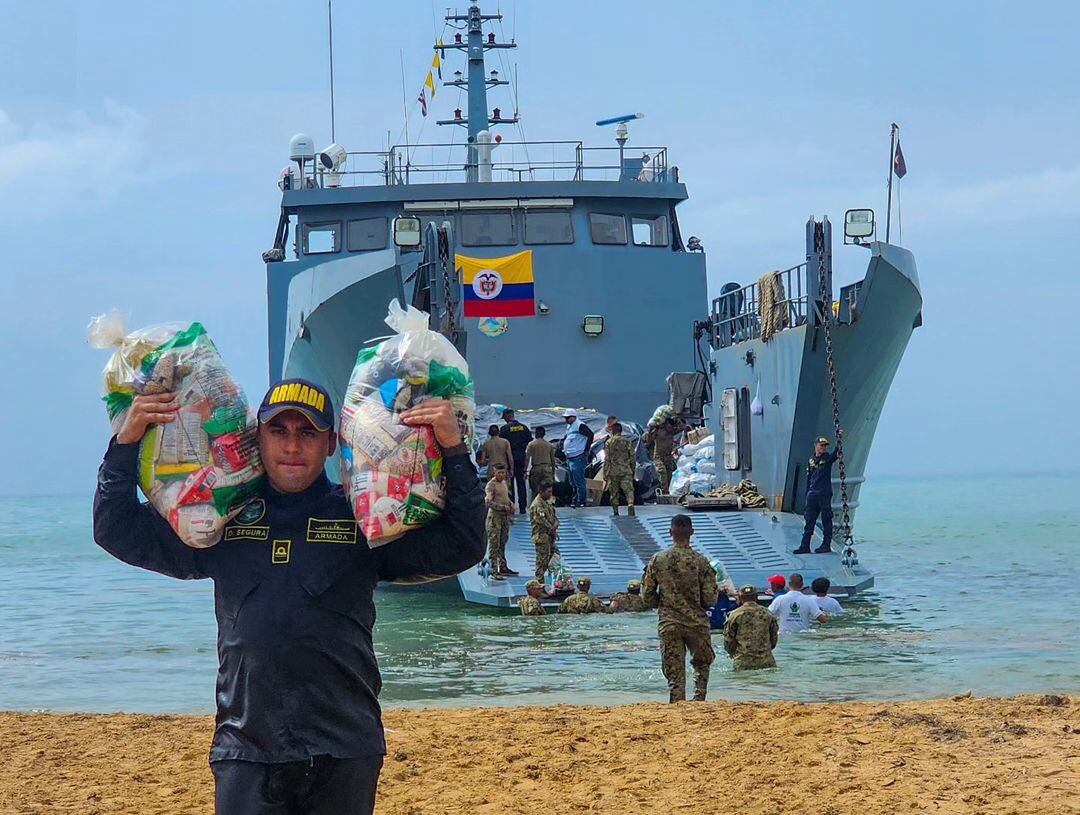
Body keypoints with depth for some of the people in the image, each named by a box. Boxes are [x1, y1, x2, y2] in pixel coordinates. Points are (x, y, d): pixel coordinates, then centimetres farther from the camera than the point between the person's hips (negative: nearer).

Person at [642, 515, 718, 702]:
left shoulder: (657, 560, -2)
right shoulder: (700, 561, -8)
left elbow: (648, 596, 1)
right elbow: (711, 598, -7)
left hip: (668, 624, 1)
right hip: (696, 622, -1)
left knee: (674, 674, 4)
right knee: (702, 664, 21)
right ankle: (699, 700, 5)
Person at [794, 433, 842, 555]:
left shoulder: (828, 458, 1)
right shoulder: (811, 460, 13)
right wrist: (807, 494, 14)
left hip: (825, 494, -4)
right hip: (812, 494, 4)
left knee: (826, 520, 0)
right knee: (809, 520, 4)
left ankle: (826, 545, 6)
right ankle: (805, 546, 4)